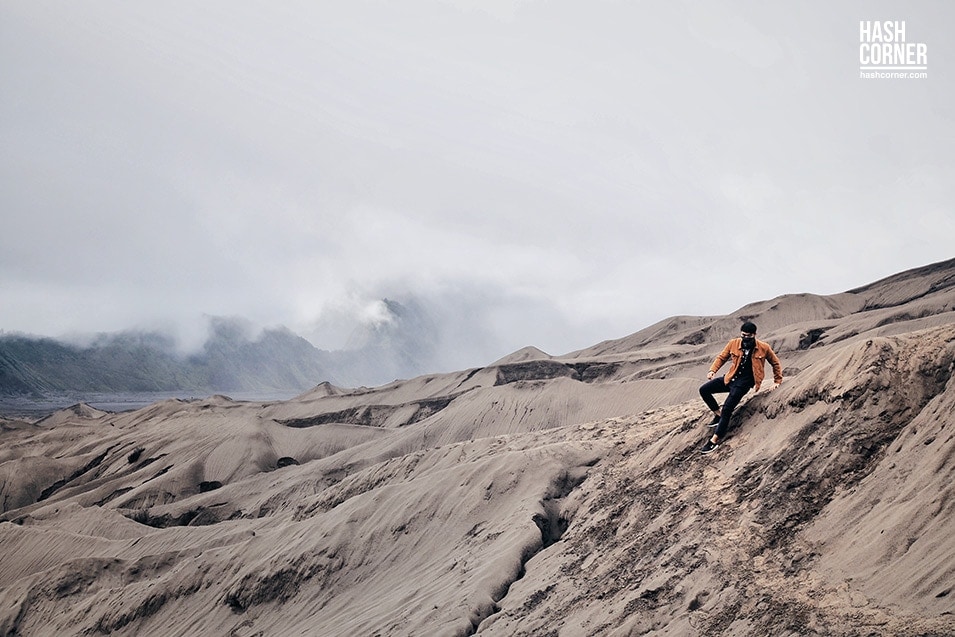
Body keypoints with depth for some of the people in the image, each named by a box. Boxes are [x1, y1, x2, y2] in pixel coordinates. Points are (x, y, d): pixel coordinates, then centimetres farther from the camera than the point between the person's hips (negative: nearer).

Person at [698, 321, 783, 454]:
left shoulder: (764, 348, -8)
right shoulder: (733, 344, -3)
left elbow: (775, 363, 9)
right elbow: (721, 357, 9)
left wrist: (777, 381, 12)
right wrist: (713, 370, -8)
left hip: (744, 383, -5)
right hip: (730, 378, 5)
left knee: (727, 409, -20)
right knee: (704, 390, -7)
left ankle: (715, 439, -16)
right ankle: (718, 414, 12)